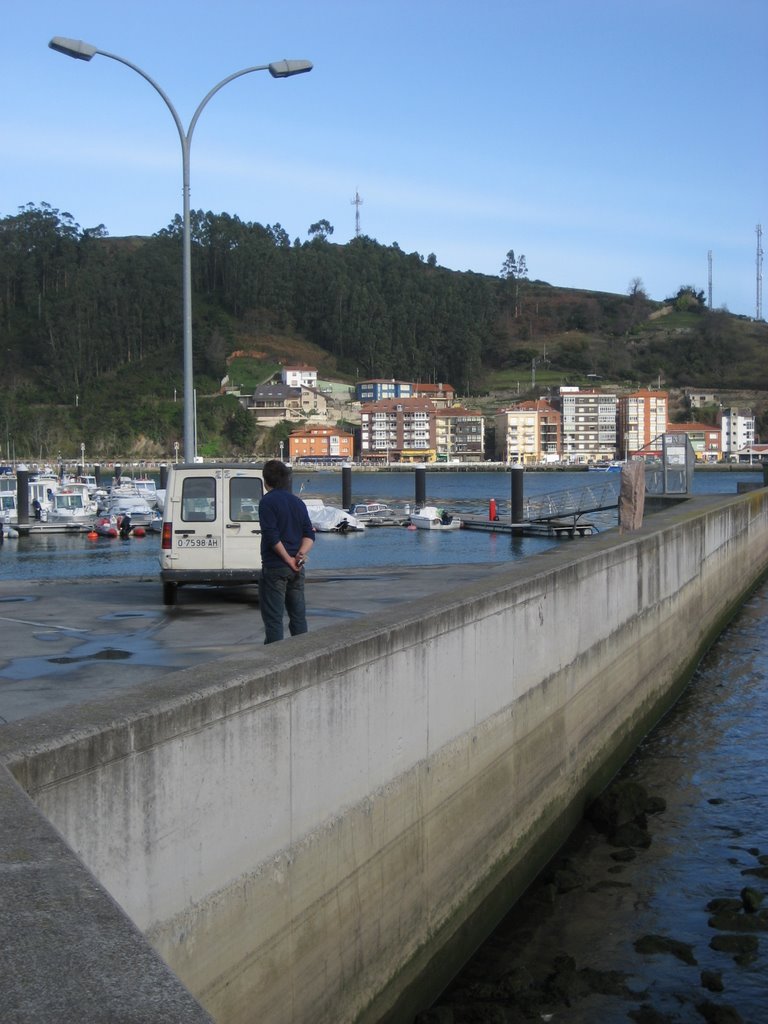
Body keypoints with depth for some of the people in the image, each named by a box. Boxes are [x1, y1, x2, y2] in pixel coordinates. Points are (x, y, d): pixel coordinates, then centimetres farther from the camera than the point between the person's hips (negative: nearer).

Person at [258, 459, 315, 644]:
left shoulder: (268, 501, -9)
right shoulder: (298, 502, 12)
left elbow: (272, 537, -17)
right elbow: (309, 534, 7)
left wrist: (288, 559, -11)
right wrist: (301, 554, -6)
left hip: (275, 567, -6)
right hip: (297, 569, 6)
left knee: (273, 617, -3)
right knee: (298, 615, 12)